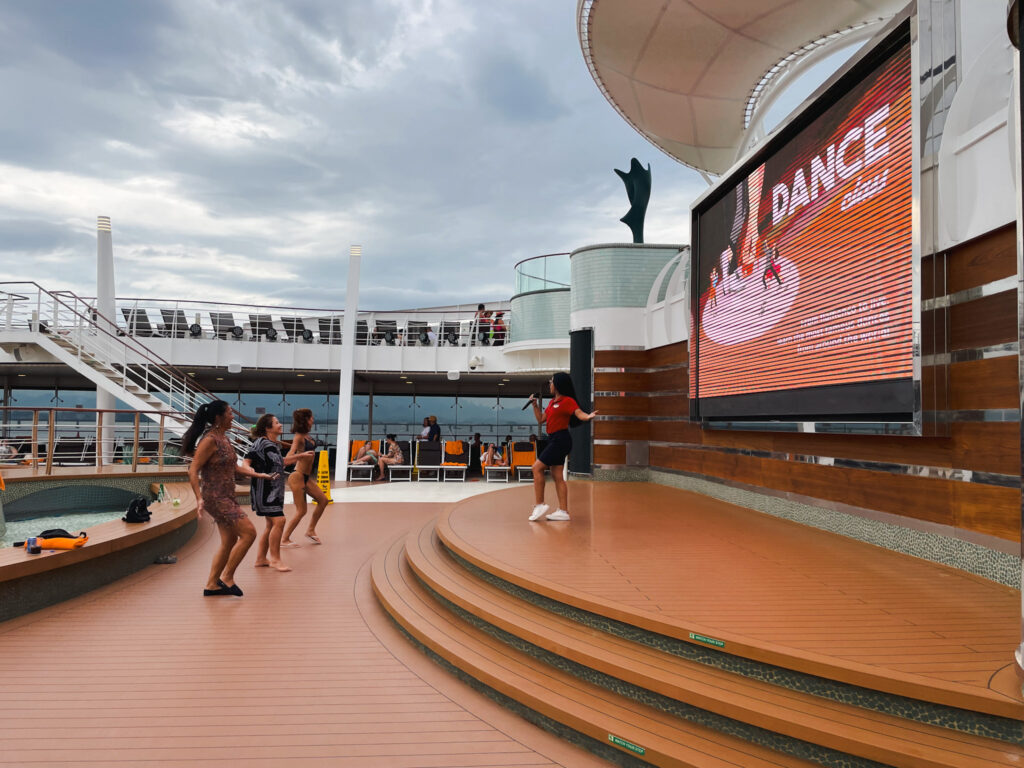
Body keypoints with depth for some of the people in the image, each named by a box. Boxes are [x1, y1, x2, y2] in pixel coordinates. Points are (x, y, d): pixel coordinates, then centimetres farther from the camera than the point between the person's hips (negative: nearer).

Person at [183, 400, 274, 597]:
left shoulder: (223, 438, 12)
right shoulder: (210, 440, -16)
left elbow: (233, 467, 21)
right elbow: (193, 471, -19)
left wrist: (258, 474, 18)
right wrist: (200, 499, -27)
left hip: (226, 497, 10)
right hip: (215, 497, -10)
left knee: (229, 541, 13)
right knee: (248, 533, -11)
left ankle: (212, 585, 22)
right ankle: (227, 577, 0)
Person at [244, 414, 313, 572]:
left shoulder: (275, 445, 13)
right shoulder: (261, 443, -12)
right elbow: (246, 460, -16)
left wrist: (301, 456, 33)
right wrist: (249, 469, -38)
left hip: (275, 490, 10)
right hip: (264, 489, -10)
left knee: (271, 525, 12)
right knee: (279, 520, -16)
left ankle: (261, 559, 21)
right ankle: (275, 559, -6)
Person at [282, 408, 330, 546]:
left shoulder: (306, 436, 9)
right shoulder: (299, 437, -15)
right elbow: (290, 454, -29)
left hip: (306, 477, 9)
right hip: (298, 476, -9)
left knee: (323, 500, 10)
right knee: (301, 511, -5)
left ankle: (310, 530, 21)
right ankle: (284, 539, 7)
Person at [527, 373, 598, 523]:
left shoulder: (567, 401, -10)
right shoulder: (552, 402, 17)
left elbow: (579, 413, -25)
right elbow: (540, 419, 22)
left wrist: (588, 416, -45)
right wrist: (535, 404, 13)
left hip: (560, 440, -9)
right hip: (554, 440, 9)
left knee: (537, 468, -9)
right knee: (557, 476, 7)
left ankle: (540, 505, -4)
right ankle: (563, 511, 9)